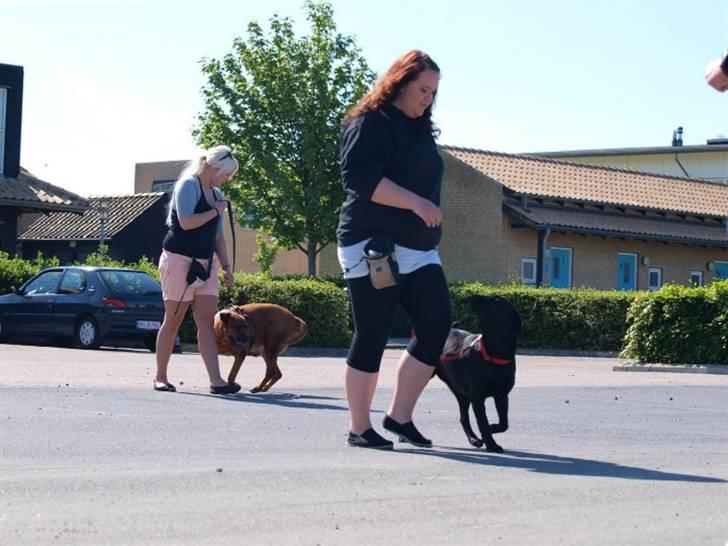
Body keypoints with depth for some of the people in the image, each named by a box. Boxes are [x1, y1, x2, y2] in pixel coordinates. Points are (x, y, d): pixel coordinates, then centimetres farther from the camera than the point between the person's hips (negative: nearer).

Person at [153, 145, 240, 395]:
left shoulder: (216, 194, 16)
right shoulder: (188, 185, -8)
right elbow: (186, 222, -21)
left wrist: (226, 266, 13)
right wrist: (216, 211, -10)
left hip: (205, 263, 7)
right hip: (179, 260, -7)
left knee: (207, 322, -4)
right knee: (173, 321, 0)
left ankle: (216, 380, -13)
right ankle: (160, 377, 11)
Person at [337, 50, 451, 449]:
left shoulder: (420, 130, 21)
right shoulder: (370, 123, -6)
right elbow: (360, 178, -18)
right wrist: (415, 203, -23)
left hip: (418, 250, 8)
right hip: (373, 247, -8)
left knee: (436, 325, -3)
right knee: (371, 337, -5)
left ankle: (400, 416, 7)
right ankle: (359, 428, 3)